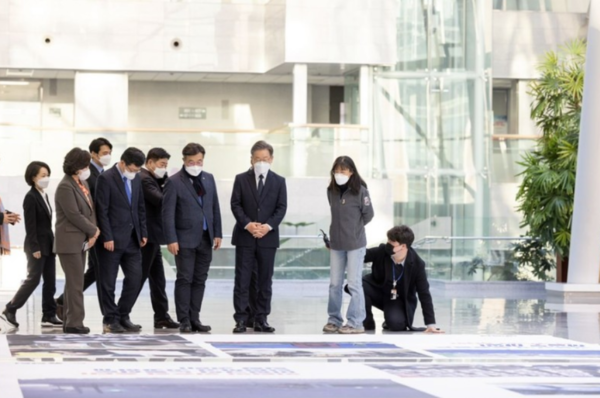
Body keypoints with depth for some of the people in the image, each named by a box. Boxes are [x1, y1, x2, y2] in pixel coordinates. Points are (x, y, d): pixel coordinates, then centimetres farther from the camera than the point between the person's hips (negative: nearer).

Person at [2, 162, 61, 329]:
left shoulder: (44, 196, 13)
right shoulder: (31, 197, -12)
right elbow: (30, 225, -16)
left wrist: (52, 243, 14)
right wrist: (34, 248, -19)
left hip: (48, 244, 8)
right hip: (37, 245, -8)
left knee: (50, 282, 6)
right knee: (33, 279, -6)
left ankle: (49, 316, 9)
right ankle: (10, 309, 4)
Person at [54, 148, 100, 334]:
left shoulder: (83, 183, 12)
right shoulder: (65, 187, -15)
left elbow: (90, 209, 13)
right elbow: (74, 215, -19)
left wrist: (92, 233, -2)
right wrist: (94, 231, -10)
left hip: (82, 241, 9)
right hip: (69, 242, -9)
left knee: (74, 283, 11)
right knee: (75, 283, -8)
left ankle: (69, 322, 16)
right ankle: (74, 322, -5)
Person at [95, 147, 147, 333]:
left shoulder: (136, 178, 10)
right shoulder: (106, 178, -10)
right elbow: (102, 211, -12)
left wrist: (143, 233, 10)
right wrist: (107, 237, -16)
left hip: (132, 238, 6)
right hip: (113, 239, -6)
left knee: (135, 278, 4)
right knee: (108, 282, 2)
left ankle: (123, 316, 16)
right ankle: (110, 320, 10)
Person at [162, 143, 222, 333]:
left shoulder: (209, 179, 10)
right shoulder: (174, 182, -7)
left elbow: (215, 208, 13)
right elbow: (168, 213, -9)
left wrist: (217, 233, 8)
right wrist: (171, 239, -14)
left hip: (206, 238, 5)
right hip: (185, 239, -5)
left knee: (200, 280, 7)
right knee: (184, 280, -3)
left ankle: (194, 318, 11)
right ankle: (184, 320, 2)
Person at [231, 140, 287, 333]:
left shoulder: (278, 181, 7)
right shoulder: (241, 179, 4)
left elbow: (281, 207, 1)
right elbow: (235, 204, -1)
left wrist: (268, 226, -13)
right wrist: (247, 224, -15)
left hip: (268, 237, 1)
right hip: (244, 236, -1)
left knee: (265, 281, 4)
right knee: (242, 280, -2)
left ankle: (261, 320, 10)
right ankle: (241, 319, 1)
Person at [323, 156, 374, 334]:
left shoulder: (360, 191, -11)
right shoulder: (331, 191, 3)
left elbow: (368, 214, -2)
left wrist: (354, 229, 7)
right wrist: (341, 229, 10)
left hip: (355, 244, -5)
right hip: (336, 244, 5)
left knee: (354, 283, -2)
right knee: (334, 283, 9)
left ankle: (355, 323, 3)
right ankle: (334, 320, 18)